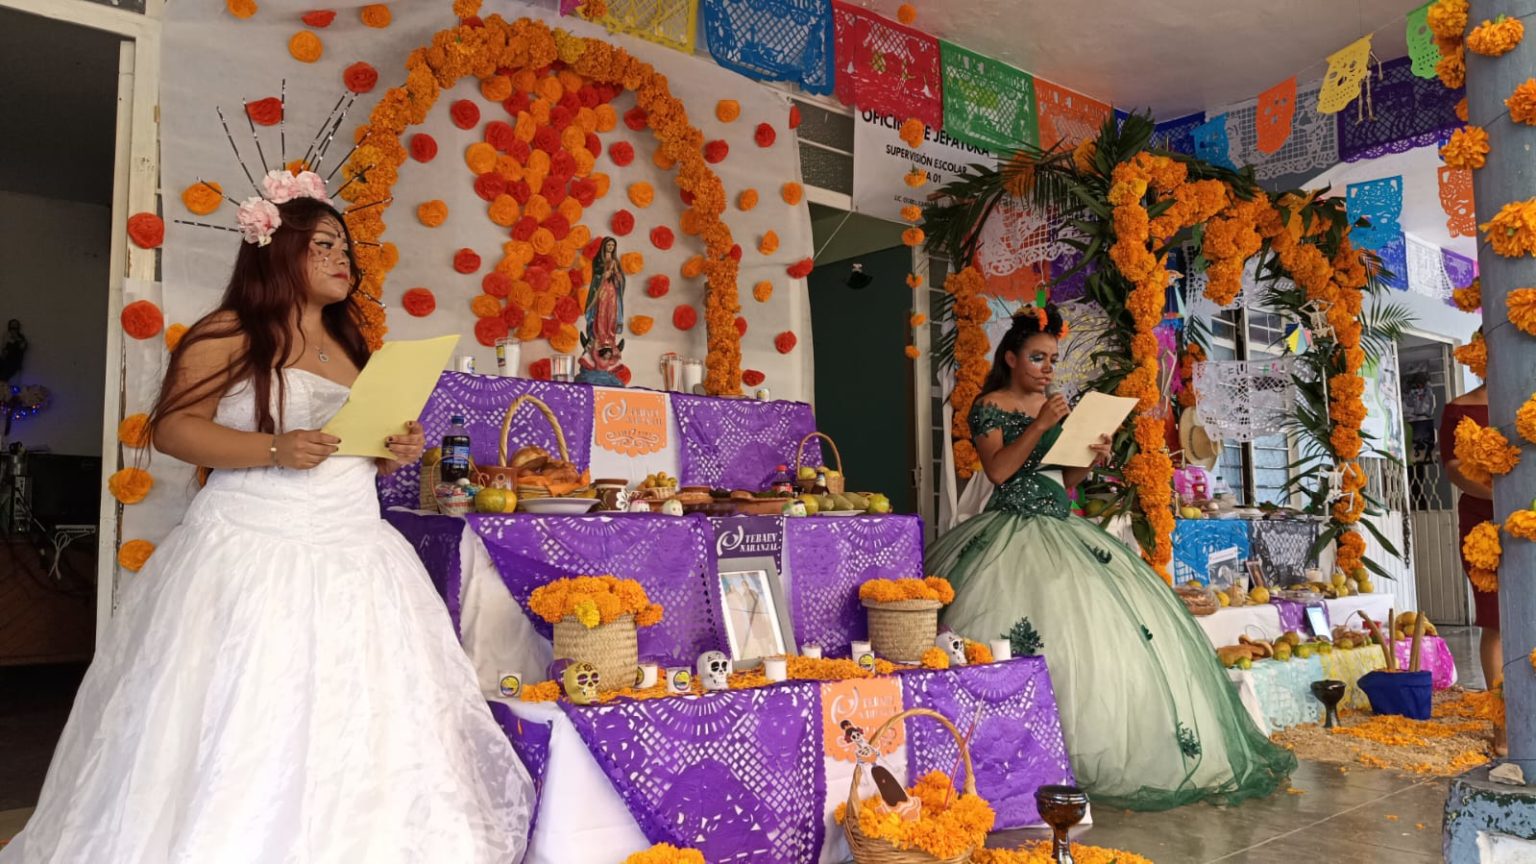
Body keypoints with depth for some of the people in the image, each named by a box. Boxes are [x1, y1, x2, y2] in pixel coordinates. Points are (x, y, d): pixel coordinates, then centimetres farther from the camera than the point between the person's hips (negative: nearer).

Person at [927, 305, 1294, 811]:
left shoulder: (1060, 409, 17)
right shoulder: (990, 406, 0)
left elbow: (1067, 481, 17)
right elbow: (997, 471, -13)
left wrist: (1092, 457, -2)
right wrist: (1039, 426, -17)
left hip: (1061, 529, 7)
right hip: (1013, 532, -6)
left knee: (1103, 627, -2)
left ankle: (1115, 751, 7)